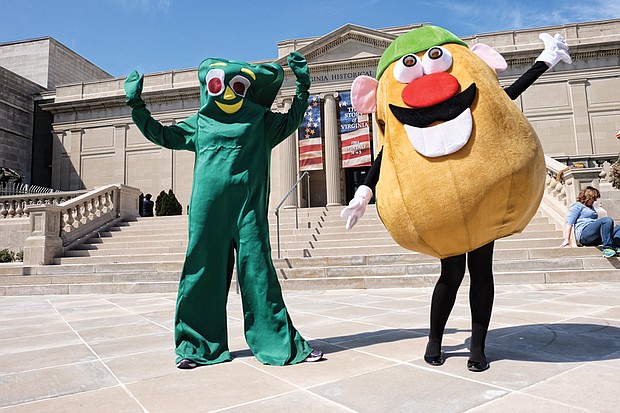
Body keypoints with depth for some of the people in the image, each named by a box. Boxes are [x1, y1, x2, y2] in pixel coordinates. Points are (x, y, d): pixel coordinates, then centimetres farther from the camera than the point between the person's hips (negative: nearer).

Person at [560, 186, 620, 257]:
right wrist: (567, 240, -15)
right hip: (584, 233, -9)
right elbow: (569, 222, -6)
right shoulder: (577, 206, 5)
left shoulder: (591, 207, 33)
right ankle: (607, 248, -33)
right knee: (607, 220, -27)